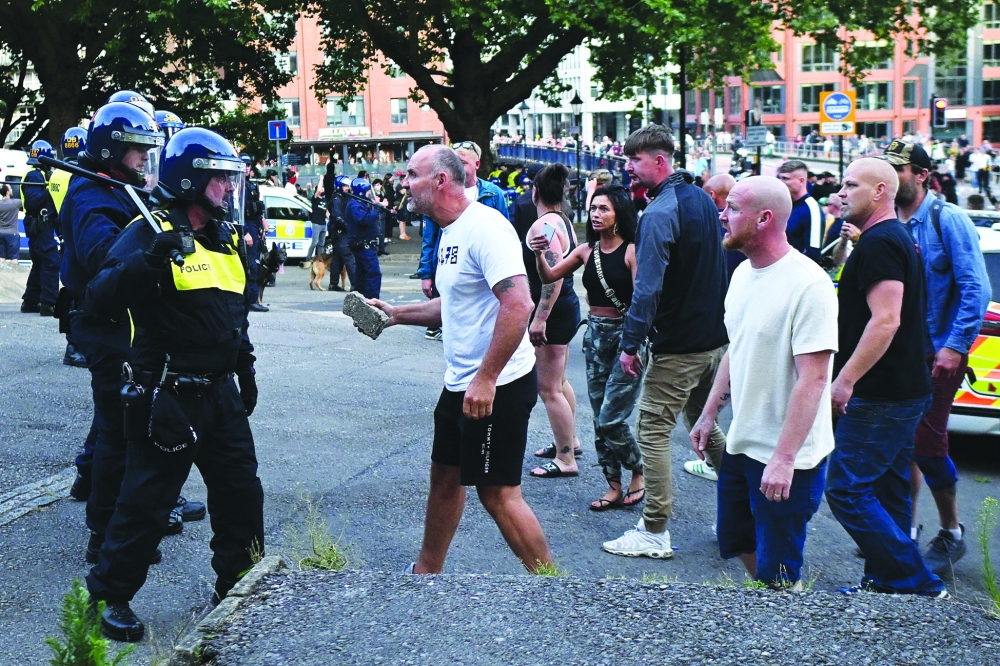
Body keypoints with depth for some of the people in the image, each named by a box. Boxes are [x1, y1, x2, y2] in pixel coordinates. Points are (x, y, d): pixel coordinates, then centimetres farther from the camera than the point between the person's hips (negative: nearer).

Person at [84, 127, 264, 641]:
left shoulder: (228, 238, 12)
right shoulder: (150, 233, -13)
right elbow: (100, 300, -26)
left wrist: (245, 368, 26)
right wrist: (148, 260, -40)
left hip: (221, 394, 8)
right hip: (168, 399, -8)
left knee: (242, 492, 13)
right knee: (146, 502, 1)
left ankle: (239, 587, 29)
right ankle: (110, 596, 18)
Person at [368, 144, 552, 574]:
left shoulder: (485, 228, -19)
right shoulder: (451, 232, 13)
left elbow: (518, 305, -29)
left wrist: (485, 380, -28)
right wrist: (397, 314, 14)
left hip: (497, 387, -10)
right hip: (460, 383, 10)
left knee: (498, 493, -4)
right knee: (445, 474, 20)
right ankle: (426, 570, 36)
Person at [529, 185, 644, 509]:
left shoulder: (632, 251, -11)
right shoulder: (586, 250, 7)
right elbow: (549, 276, 4)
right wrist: (539, 255, -13)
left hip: (626, 334, -6)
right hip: (595, 334, 7)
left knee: (611, 419, -8)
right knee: (600, 420, 9)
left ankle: (639, 473, 16)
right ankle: (615, 487, 19)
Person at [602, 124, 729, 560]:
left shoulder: (659, 213, -18)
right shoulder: (702, 200, 11)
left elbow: (648, 287, -22)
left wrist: (630, 343, -17)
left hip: (677, 347, -9)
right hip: (716, 338, 9)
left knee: (652, 430, -2)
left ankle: (654, 532, 2)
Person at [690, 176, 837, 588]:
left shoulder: (808, 284, -22)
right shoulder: (743, 273, 6)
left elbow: (813, 378, -24)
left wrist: (784, 458, -27)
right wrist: (709, 415, 18)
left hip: (786, 459, -9)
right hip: (740, 445, 9)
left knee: (776, 575, 2)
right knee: (737, 543, 22)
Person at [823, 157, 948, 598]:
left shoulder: (878, 244, -17)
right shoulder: (899, 239, 16)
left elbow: (886, 320, -26)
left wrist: (846, 378, -24)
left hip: (880, 397, -11)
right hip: (904, 391, 11)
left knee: (846, 489, -8)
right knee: (887, 492, 15)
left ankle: (919, 586, -4)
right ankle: (886, 581, 23)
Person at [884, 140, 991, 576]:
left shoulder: (948, 220, -10)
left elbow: (976, 288, -15)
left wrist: (955, 346, -20)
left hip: (938, 354, -5)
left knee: (927, 445, -4)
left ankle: (951, 535, 15)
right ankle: (906, 526, 24)